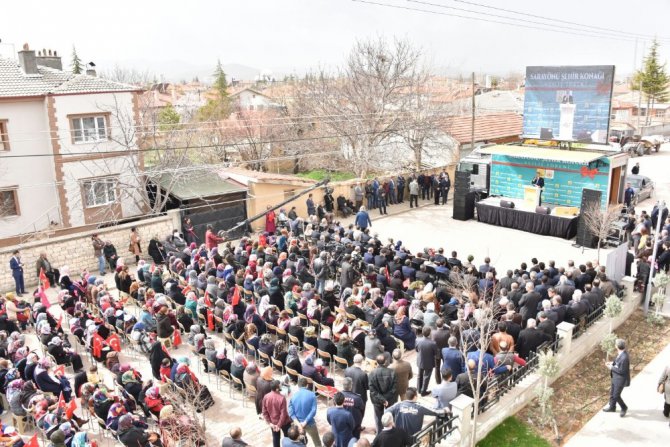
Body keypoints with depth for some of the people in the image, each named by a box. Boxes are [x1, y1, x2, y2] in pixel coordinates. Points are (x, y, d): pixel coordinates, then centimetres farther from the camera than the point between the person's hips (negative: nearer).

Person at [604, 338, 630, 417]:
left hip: (621, 379, -9)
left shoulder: (624, 358, -34)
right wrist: (612, 363, -1)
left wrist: (612, 368, -17)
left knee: (616, 396, 5)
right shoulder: (620, 353, -6)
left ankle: (624, 408, 31)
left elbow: (621, 371, -26)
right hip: (616, 377, 9)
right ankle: (612, 407, 42)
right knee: (612, 393, 23)